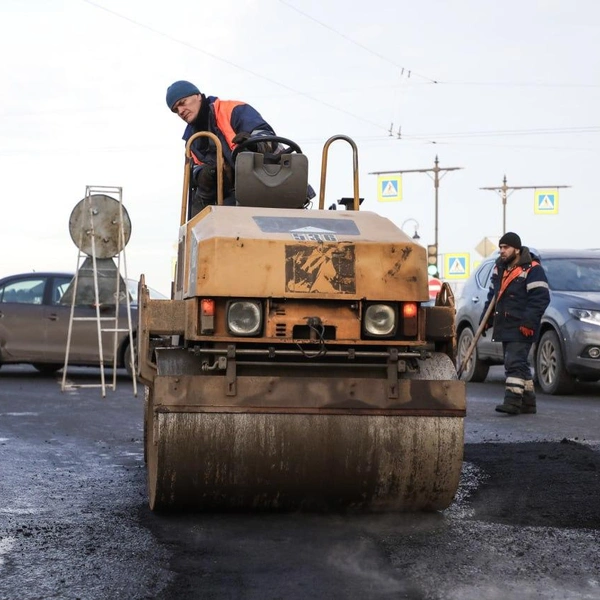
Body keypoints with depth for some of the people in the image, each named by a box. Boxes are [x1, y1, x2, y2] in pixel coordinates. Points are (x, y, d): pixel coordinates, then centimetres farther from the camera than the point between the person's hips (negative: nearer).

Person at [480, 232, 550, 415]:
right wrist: (485, 319, 18)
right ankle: (528, 401, 19)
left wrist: (528, 322, -23)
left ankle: (513, 400, -19)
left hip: (521, 329, -9)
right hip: (505, 328, 9)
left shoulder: (532, 269, -10)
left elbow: (541, 298, -17)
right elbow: (493, 296, 25)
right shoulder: (499, 268, 17)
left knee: (515, 363, -16)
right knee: (520, 365, 12)